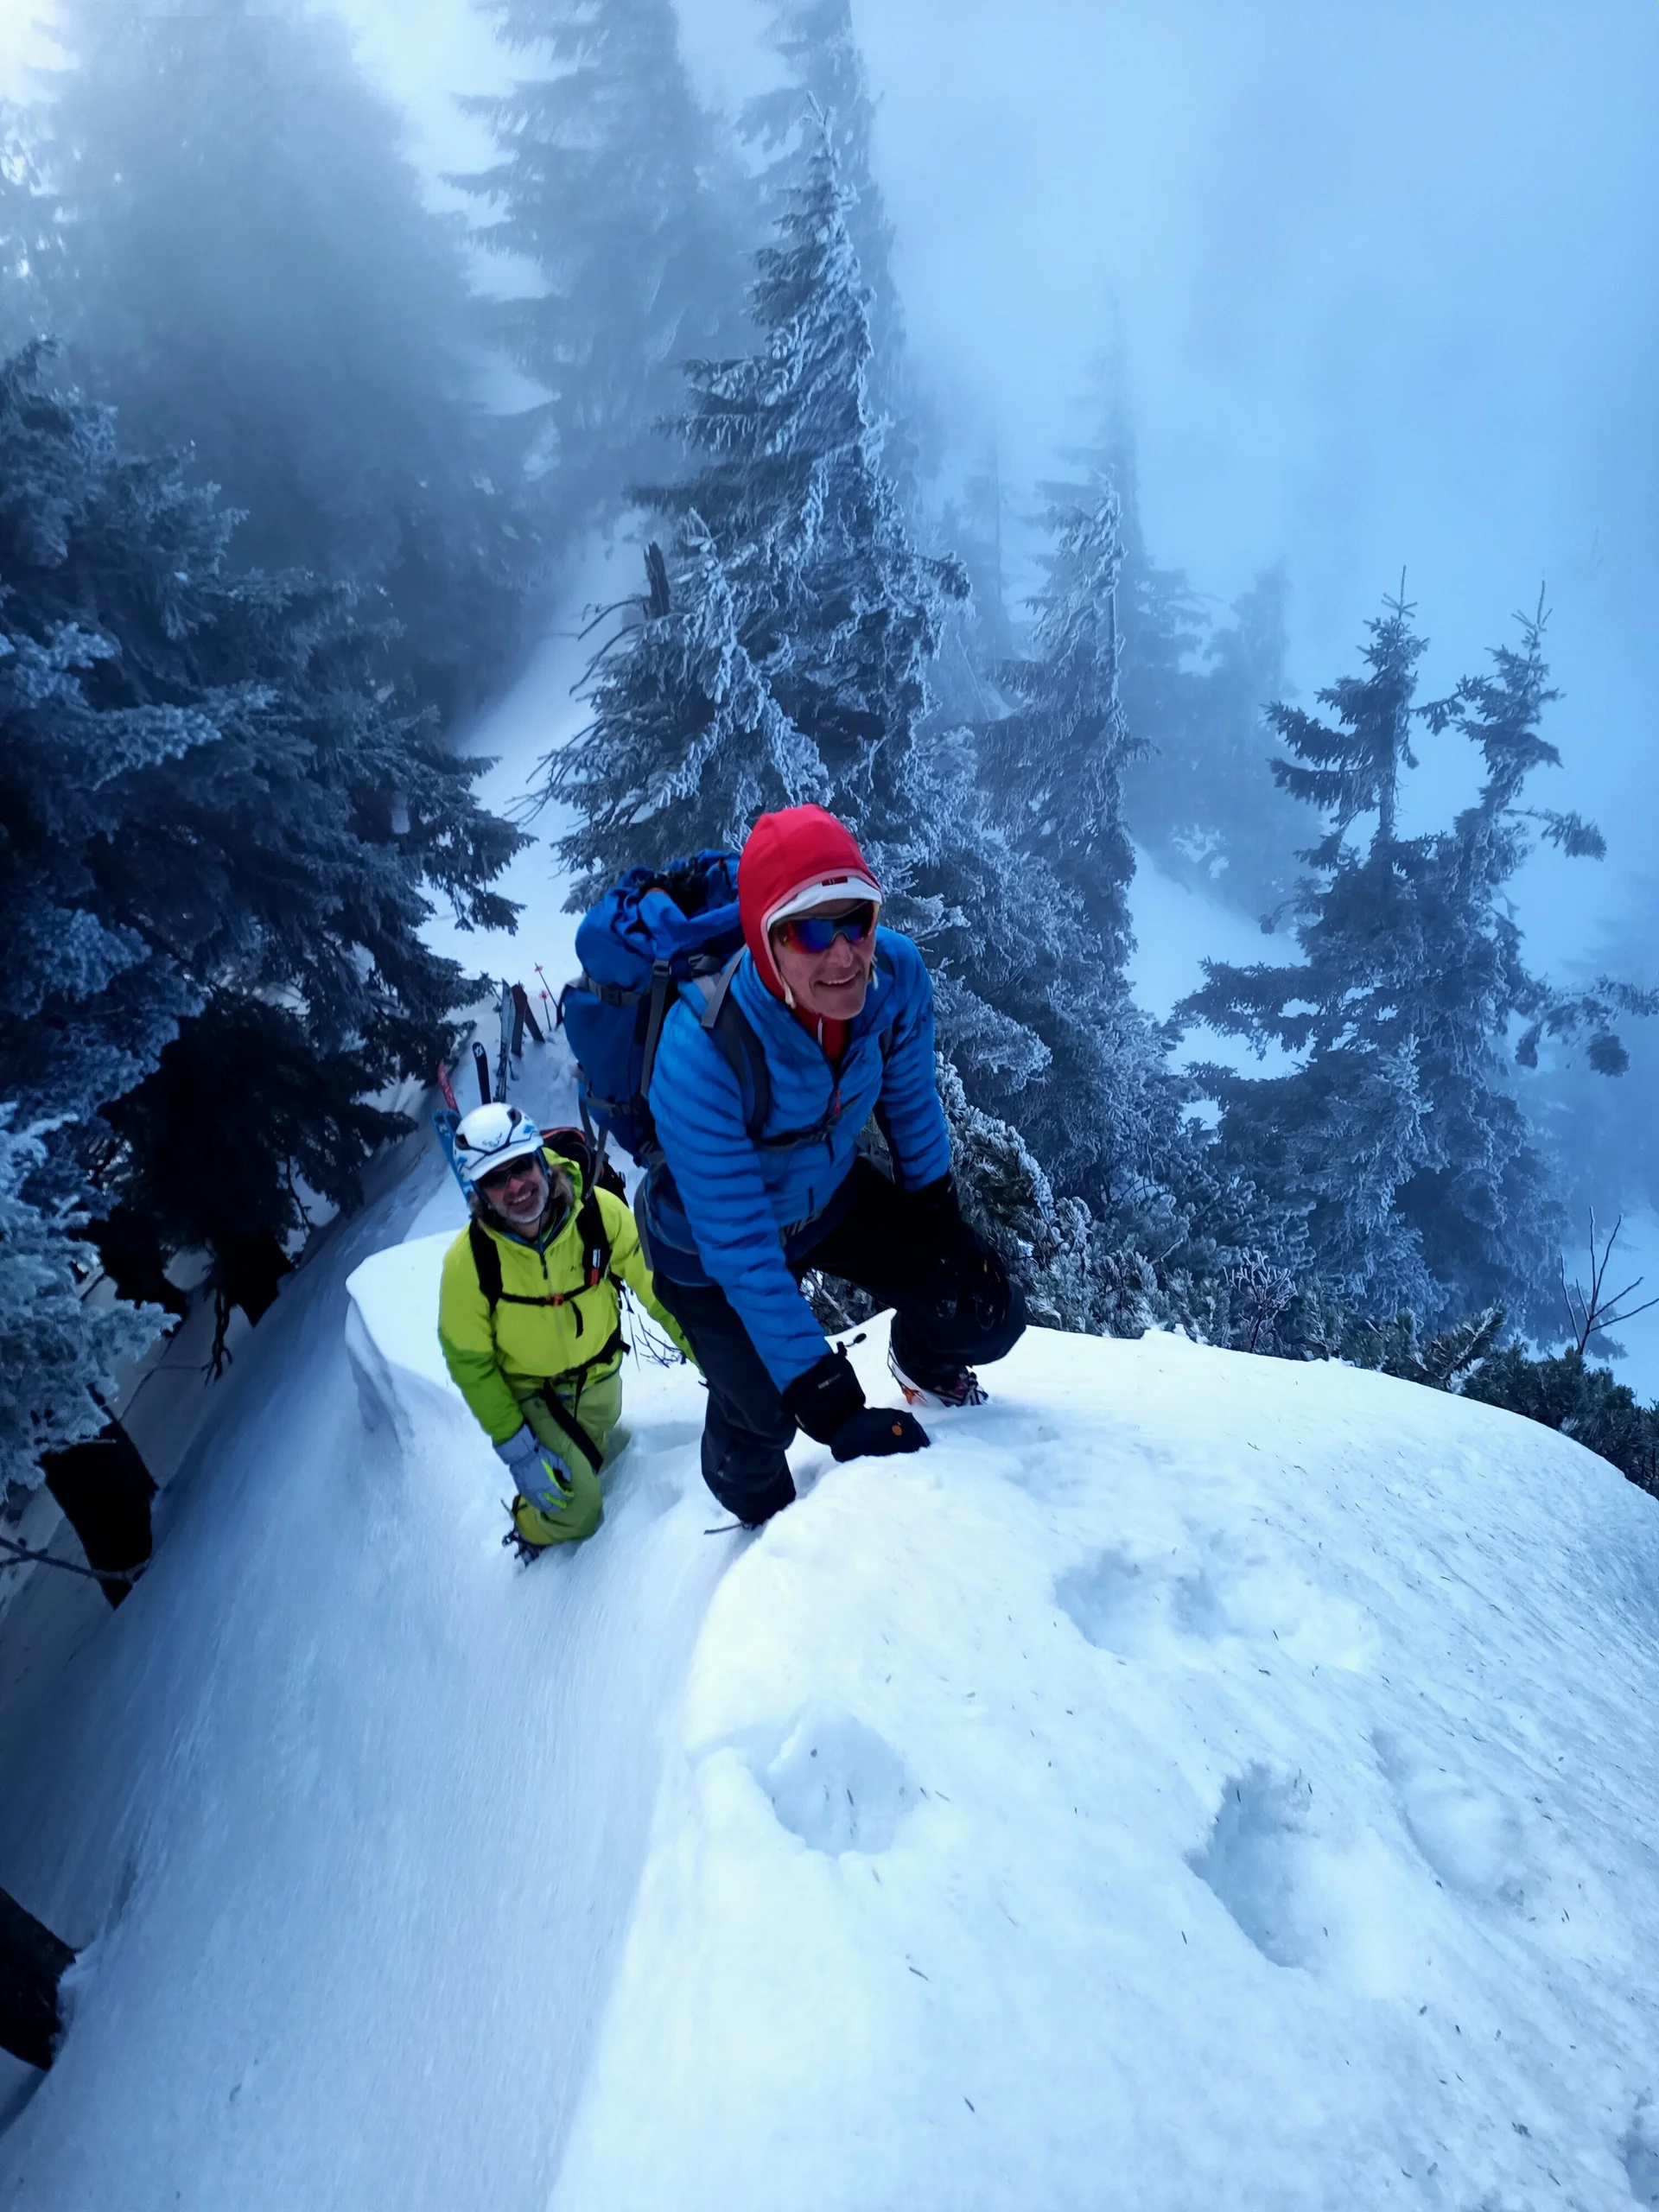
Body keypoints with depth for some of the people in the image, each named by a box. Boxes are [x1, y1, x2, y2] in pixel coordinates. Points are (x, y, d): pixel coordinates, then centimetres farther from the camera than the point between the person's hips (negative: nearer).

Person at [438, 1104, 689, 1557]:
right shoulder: (467, 1262, -31)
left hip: (600, 1376, 3)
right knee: (575, 1513, -4)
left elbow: (655, 1286, -16)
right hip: (528, 1395, -3)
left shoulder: (600, 1212, -29)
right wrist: (517, 1449, -19)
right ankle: (534, 1527, 29)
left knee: (596, 1456, 27)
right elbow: (469, 1362, -18)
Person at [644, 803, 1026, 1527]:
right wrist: (830, 1405, -36)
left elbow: (910, 1101, -5)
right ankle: (766, 1522, 45)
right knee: (756, 1426, 6)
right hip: (710, 1239, -4)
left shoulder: (895, 974, -27)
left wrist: (939, 1220, 5)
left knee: (987, 1316, -2)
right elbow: (740, 1249, -36)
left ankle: (923, 1362, 37)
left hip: (831, 1194, 4)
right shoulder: (702, 1052, -41)